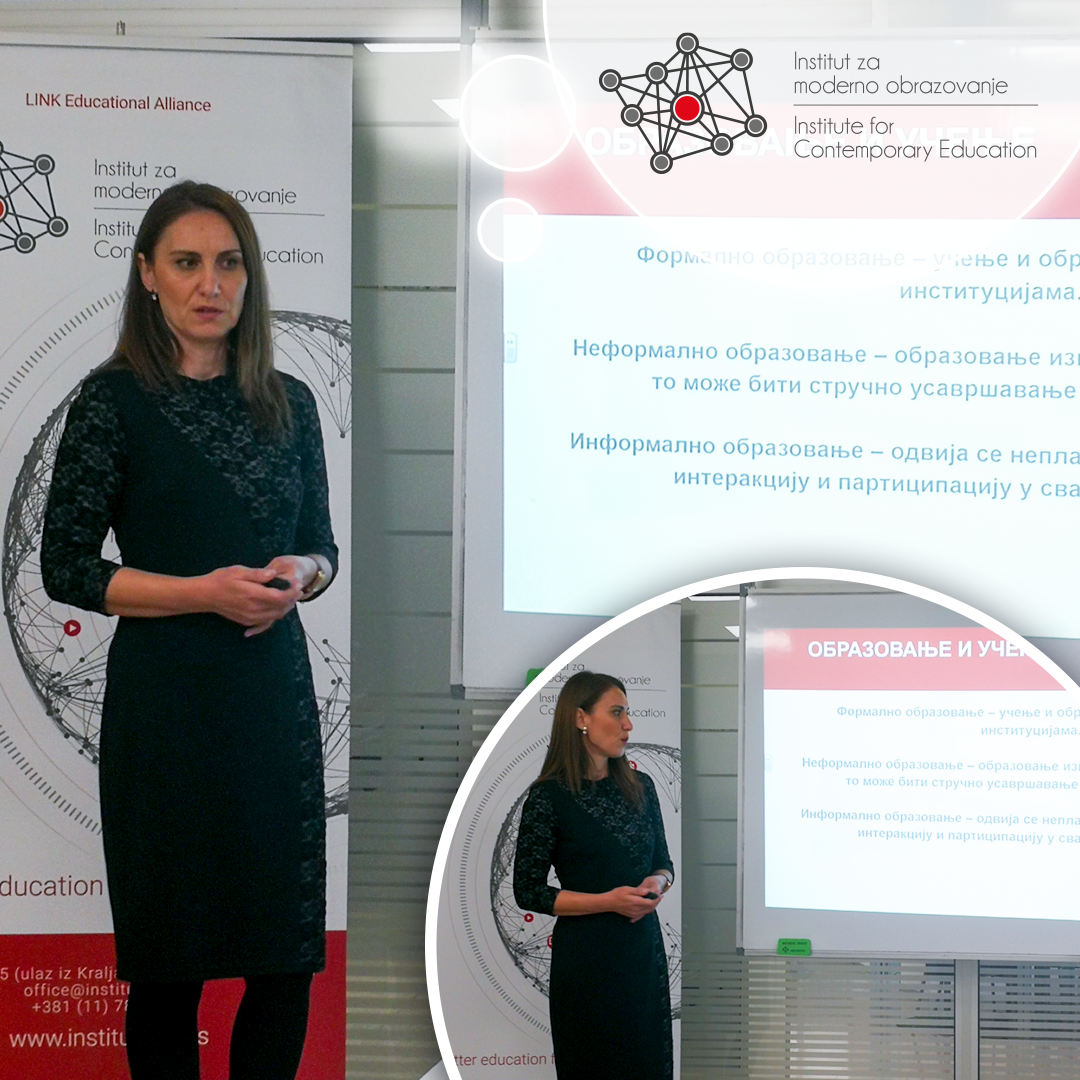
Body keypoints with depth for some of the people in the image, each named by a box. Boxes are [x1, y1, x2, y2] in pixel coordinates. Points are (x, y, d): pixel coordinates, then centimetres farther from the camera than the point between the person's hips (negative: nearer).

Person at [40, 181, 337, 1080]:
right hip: (167, 697, -4)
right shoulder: (116, 399, -4)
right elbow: (66, 567, -7)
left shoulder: (288, 402, 9)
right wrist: (204, 591, -16)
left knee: (289, 954, 5)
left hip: (276, 691, 4)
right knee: (172, 959, 3)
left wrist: (299, 574, -7)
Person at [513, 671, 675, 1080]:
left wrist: (657, 883, -9)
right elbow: (528, 891, -10)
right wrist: (609, 901, -18)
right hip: (586, 954, -5)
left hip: (644, 948, 5)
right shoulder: (550, 796, -10)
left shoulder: (640, 787, 6)